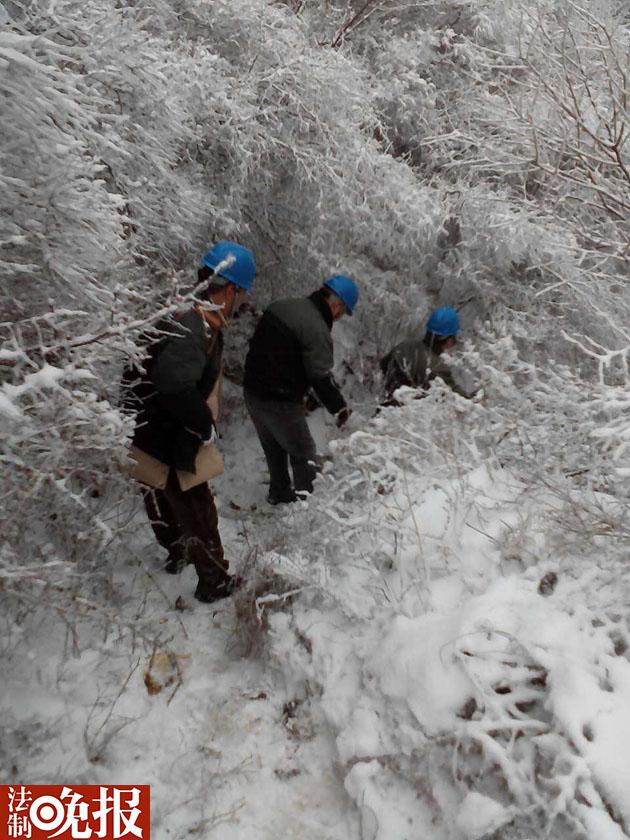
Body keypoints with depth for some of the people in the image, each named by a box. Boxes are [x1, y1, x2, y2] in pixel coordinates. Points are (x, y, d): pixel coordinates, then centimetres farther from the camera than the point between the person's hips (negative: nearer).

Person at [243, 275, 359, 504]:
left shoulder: (281, 306, 6)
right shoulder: (317, 330, -21)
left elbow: (256, 344, 14)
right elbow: (321, 378, -21)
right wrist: (340, 408, -7)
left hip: (253, 391, 9)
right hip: (280, 402, -9)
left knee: (274, 448, 25)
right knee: (303, 452, 8)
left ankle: (279, 493, 39)